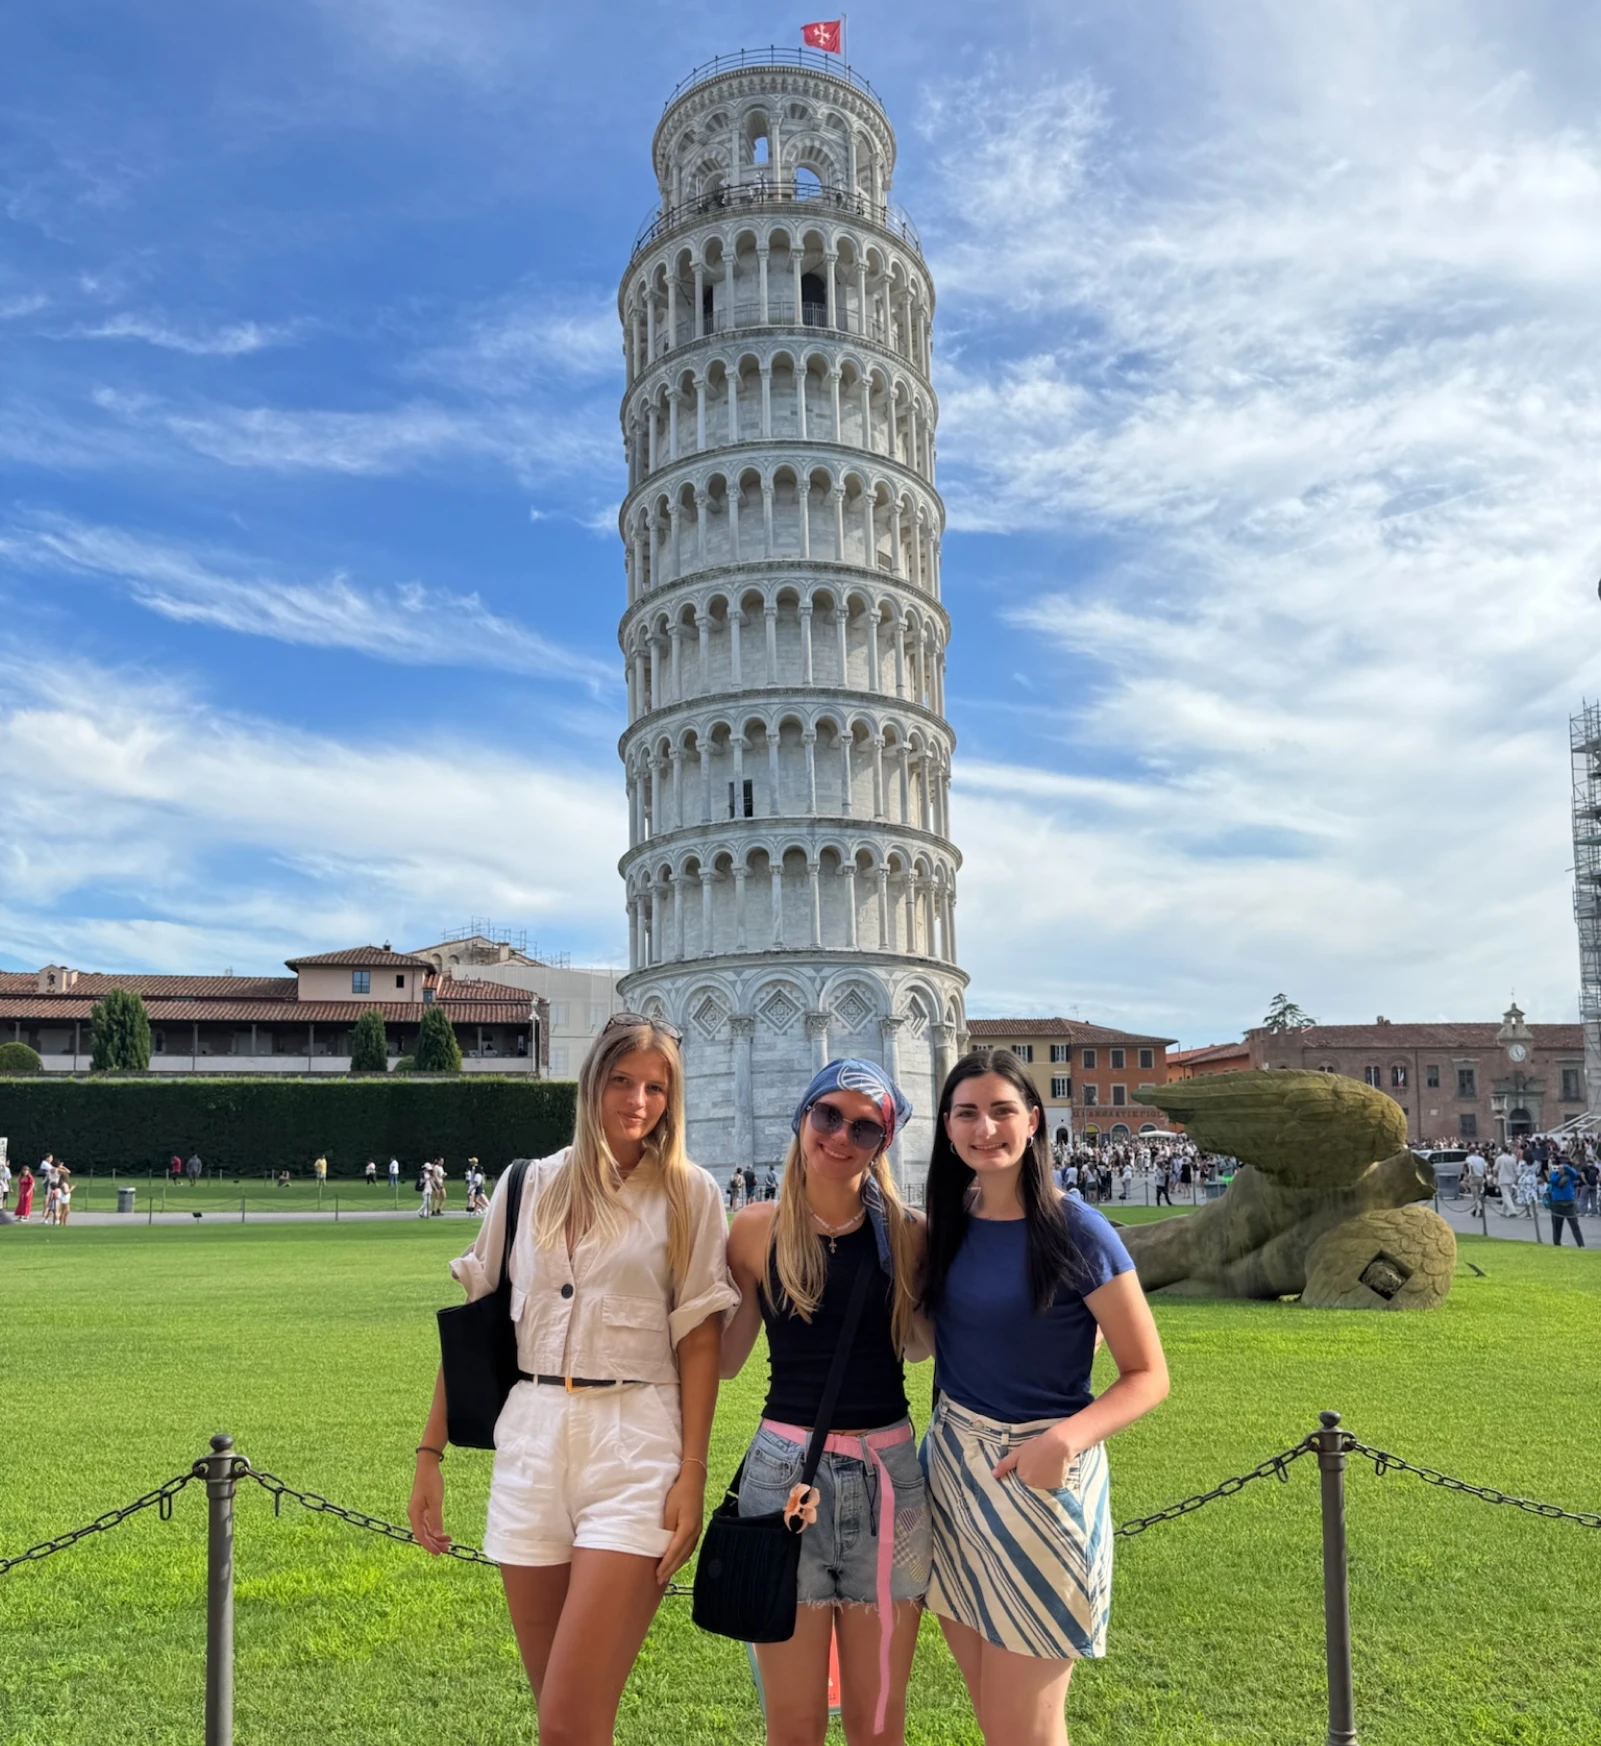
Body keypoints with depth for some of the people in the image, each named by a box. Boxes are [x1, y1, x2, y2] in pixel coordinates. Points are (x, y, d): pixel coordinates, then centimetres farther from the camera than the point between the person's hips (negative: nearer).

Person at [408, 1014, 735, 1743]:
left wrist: (693, 1473, -8)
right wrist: (429, 1453, 9)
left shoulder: (687, 1193, 0)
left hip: (633, 1447, -3)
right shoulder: (528, 1185, 8)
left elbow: (700, 1338, -1)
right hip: (529, 1444, 4)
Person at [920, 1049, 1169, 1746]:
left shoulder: (1077, 1232, -15)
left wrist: (1068, 1438, -27)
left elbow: (1149, 1375, -12)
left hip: (1038, 1481, -5)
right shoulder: (947, 1224, 1)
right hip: (950, 1469, 6)